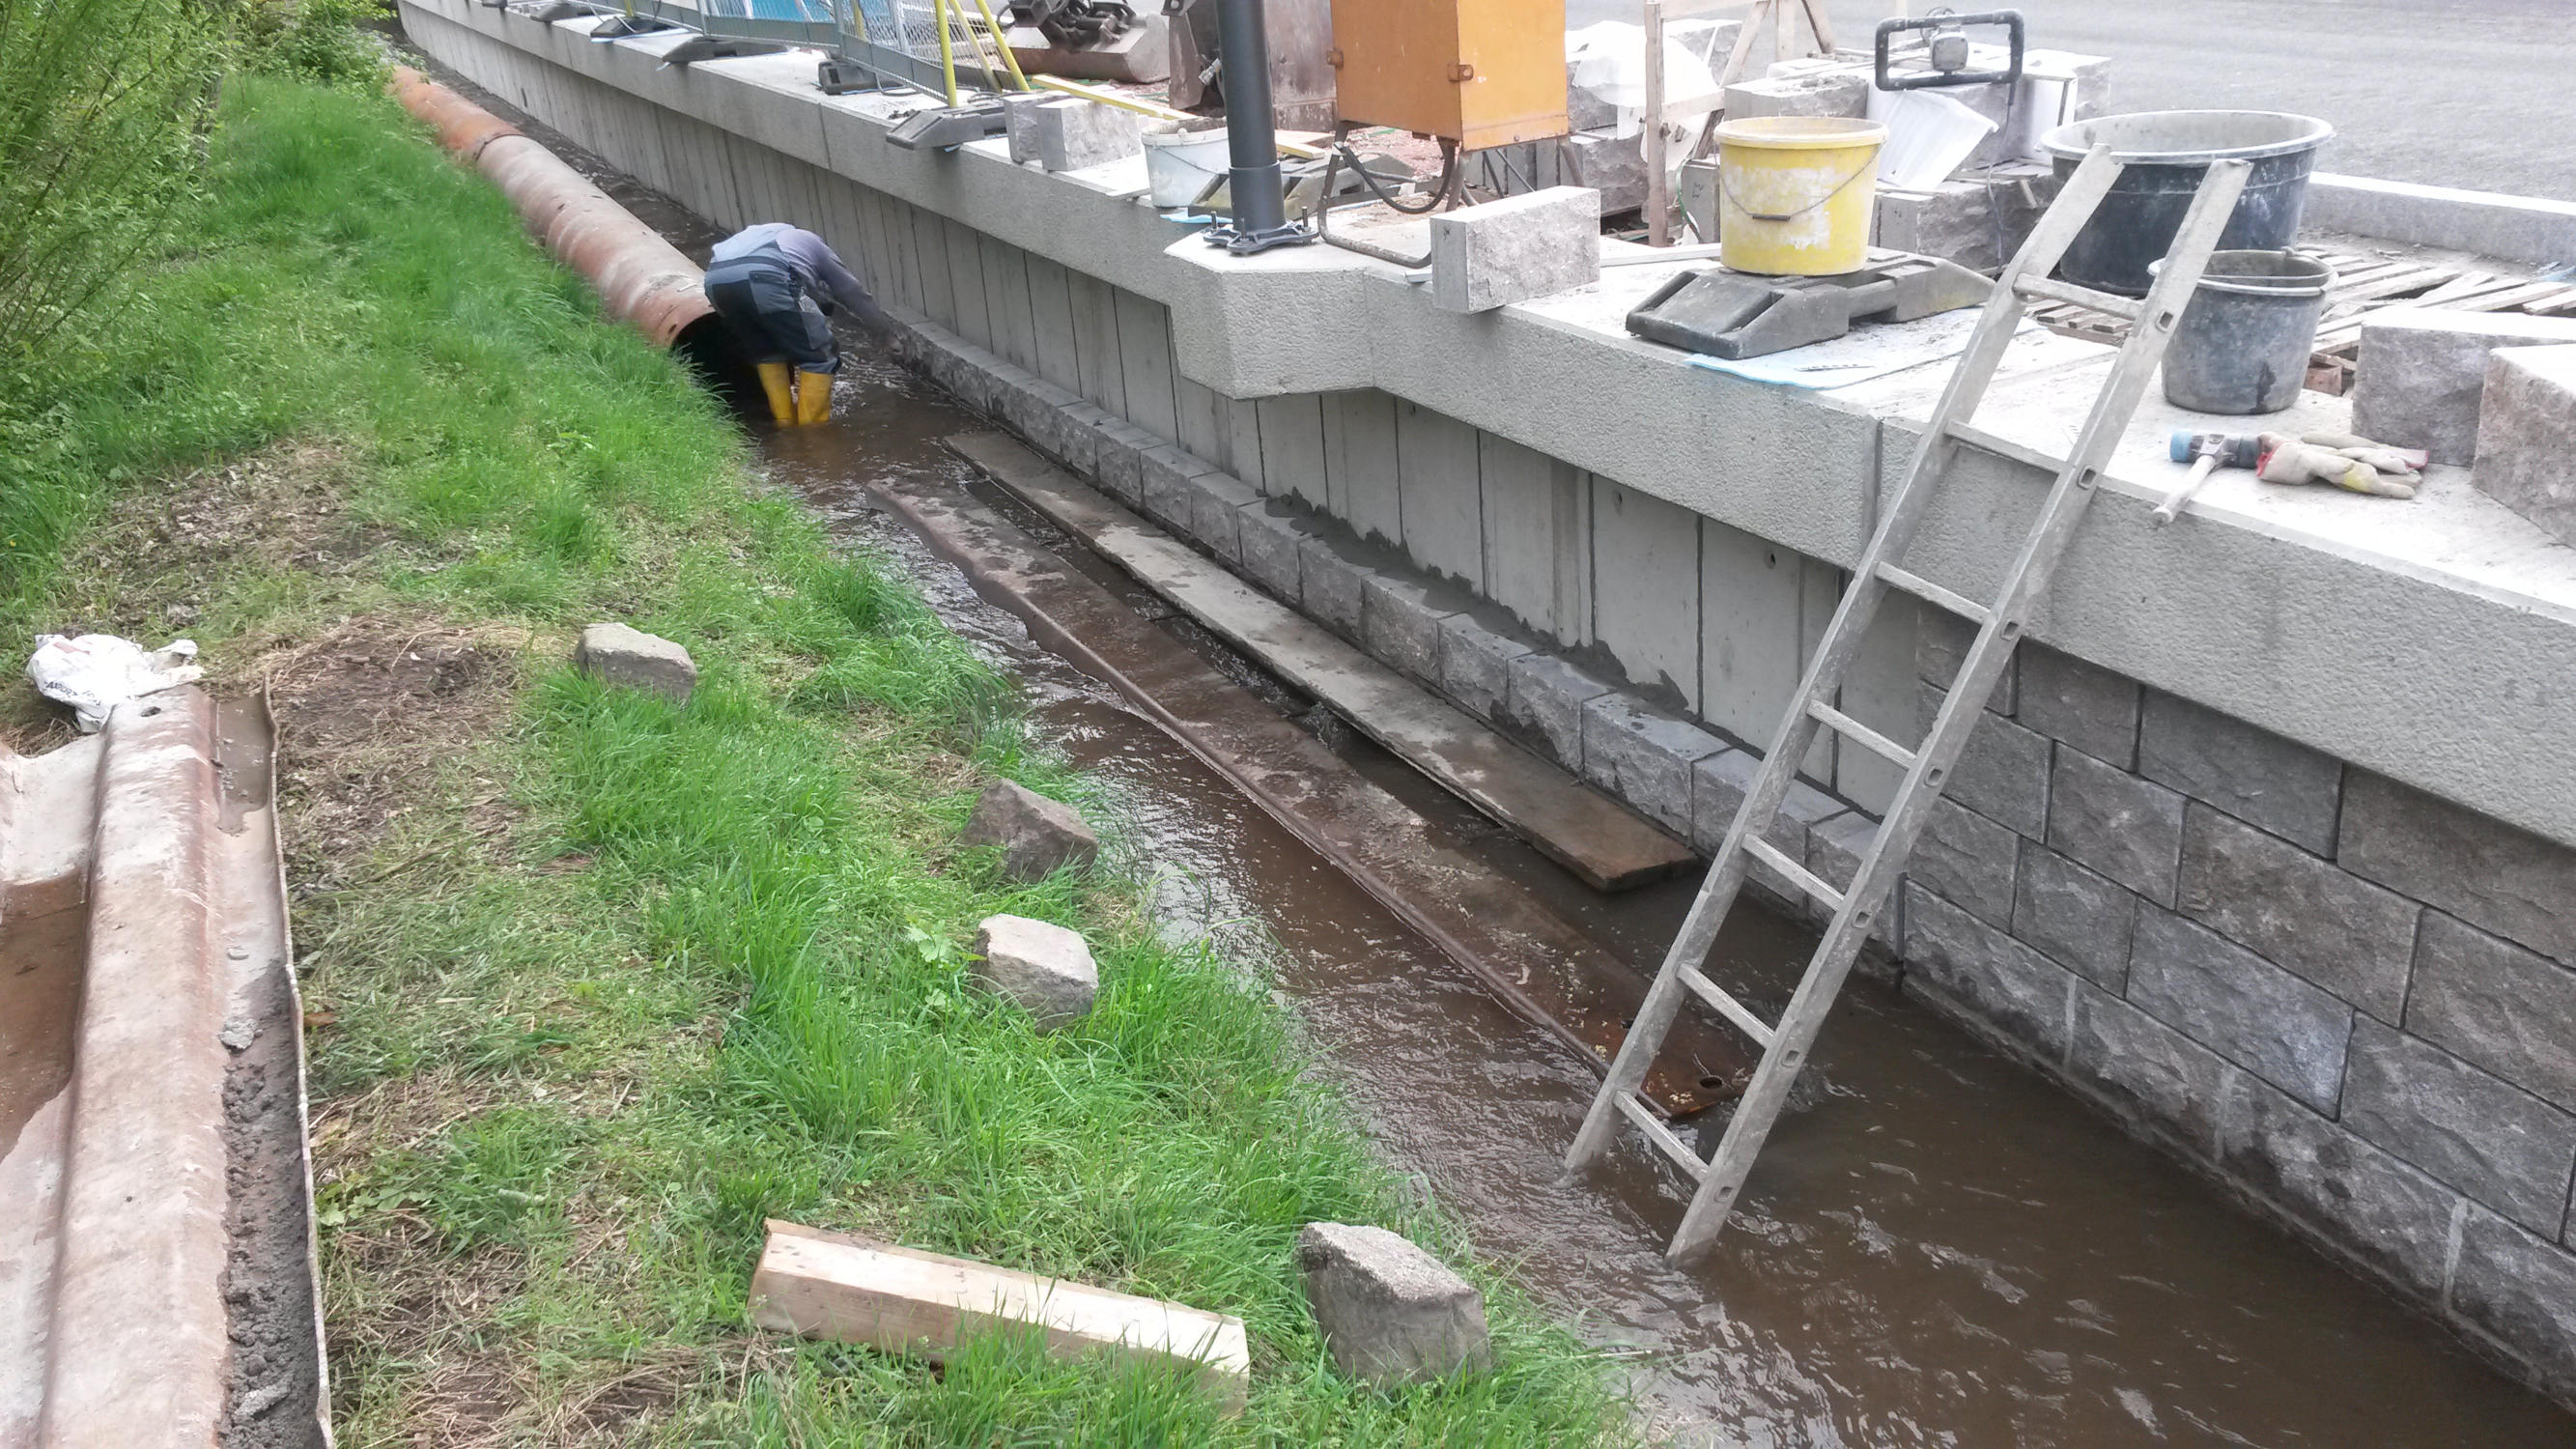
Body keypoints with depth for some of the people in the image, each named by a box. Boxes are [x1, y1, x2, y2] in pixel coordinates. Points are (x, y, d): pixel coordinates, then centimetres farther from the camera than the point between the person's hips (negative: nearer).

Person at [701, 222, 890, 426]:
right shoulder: (817, 246, 33)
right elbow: (857, 298, 35)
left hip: (714, 279, 6)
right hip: (764, 277, -6)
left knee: (767, 354, 28)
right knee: (819, 357, 9)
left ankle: (786, 429, 27)